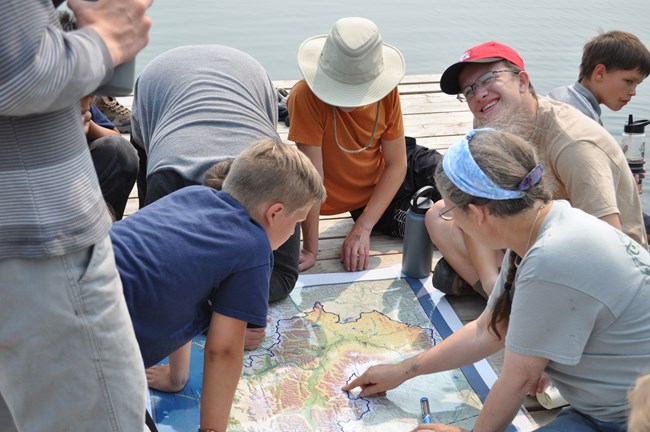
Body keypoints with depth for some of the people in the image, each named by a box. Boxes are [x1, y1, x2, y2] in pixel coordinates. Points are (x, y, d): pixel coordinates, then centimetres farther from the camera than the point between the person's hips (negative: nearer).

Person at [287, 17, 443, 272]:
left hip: (387, 179, 4)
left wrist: (362, 228, -23)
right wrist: (310, 250, -28)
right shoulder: (307, 97, -30)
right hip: (357, 200, -3)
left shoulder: (386, 91, -18)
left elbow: (396, 165, -15)